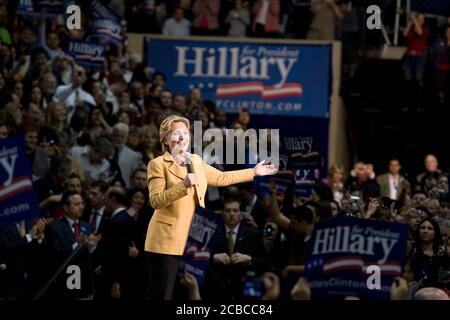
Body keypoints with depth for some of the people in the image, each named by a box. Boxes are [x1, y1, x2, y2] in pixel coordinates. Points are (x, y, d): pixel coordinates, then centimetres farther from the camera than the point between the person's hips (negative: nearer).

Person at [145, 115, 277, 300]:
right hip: (168, 239, -7)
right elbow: (156, 201, -17)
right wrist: (183, 185, -28)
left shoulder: (196, 161, 14)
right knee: (161, 293, -5)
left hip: (193, 238, 7)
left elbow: (221, 178, 26)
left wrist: (254, 172, 27)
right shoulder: (158, 164, -7)